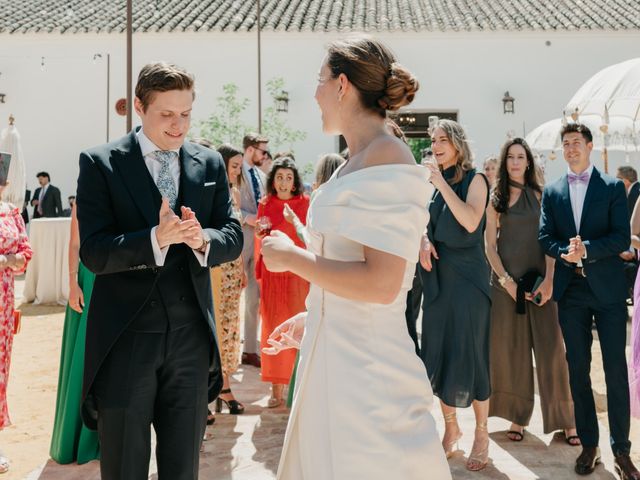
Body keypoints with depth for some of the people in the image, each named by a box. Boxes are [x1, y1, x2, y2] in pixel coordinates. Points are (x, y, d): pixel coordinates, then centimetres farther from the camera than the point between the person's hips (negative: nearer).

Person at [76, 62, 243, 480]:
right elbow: (93, 252, -12)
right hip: (125, 339, -3)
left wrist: (202, 238, -19)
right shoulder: (101, 163, -4)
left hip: (191, 337, 3)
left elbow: (233, 236, 4)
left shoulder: (210, 164, 7)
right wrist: (156, 238, -29)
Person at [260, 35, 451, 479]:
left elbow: (381, 284, -25)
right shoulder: (359, 160, 12)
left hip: (364, 363, -9)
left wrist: (292, 257, -15)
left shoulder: (387, 158, -17)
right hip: (334, 351, 9)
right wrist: (313, 318, 22)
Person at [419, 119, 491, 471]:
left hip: (467, 278, -5)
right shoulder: (430, 183, 11)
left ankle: (481, 435, 11)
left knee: (469, 357, -4)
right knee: (437, 355, 8)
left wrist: (441, 182, -20)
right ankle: (450, 427, 24)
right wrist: (423, 241, -8)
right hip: (436, 278, 5)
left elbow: (471, 222, -19)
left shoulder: (474, 179, -4)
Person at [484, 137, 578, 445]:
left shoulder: (540, 196, 6)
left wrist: (548, 280, -10)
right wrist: (506, 281, -7)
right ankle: (518, 416, 15)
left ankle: (564, 418, 6)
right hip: (505, 281, 1)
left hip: (539, 280, 0)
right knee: (512, 348, 5)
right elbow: (489, 246, 3)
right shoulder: (495, 200, 6)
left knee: (550, 347, -2)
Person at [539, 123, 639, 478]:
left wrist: (586, 249, -19)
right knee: (577, 369, 8)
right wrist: (565, 253, -16)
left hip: (607, 288, -3)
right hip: (571, 290, 3)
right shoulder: (552, 191, 10)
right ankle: (588, 444, 20)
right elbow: (544, 236, 3)